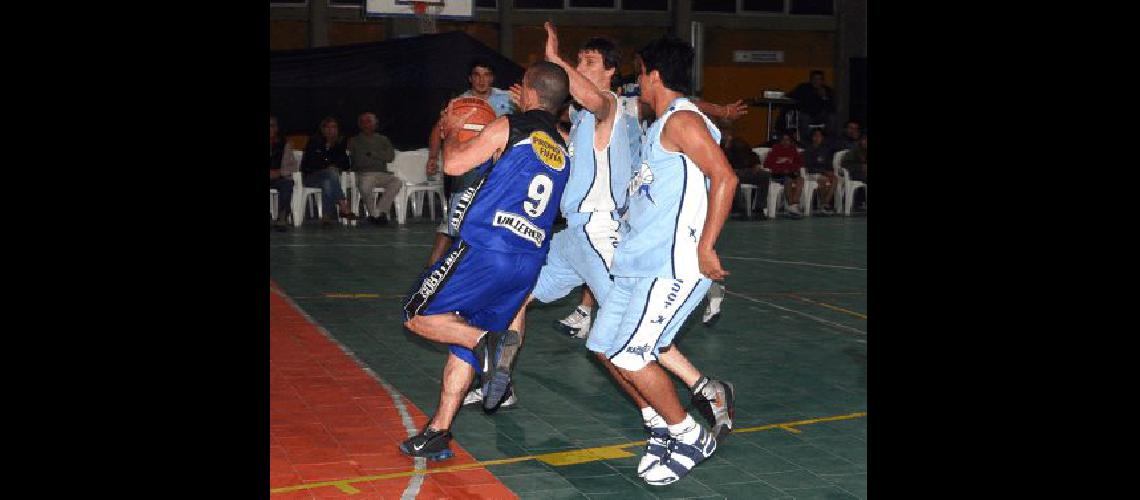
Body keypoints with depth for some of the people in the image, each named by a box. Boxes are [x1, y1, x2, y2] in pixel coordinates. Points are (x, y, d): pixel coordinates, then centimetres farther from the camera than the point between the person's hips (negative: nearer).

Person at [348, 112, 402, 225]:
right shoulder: (354, 141, 17)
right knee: (365, 186, -38)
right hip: (364, 174, -2)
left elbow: (391, 156, 5)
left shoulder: (383, 140, 22)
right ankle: (376, 214, -18)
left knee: (397, 182, -29)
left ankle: (380, 211, -25)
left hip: (382, 174, 2)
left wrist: (372, 153, -2)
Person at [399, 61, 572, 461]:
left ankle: (489, 341, -17)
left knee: (419, 316, 4)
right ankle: (438, 433, 14)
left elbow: (453, 165, -7)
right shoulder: (564, 146, 15)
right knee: (462, 340, 16)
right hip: (530, 260, 7)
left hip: (485, 249, -7)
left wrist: (451, 133, 13)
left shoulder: (508, 128, -5)